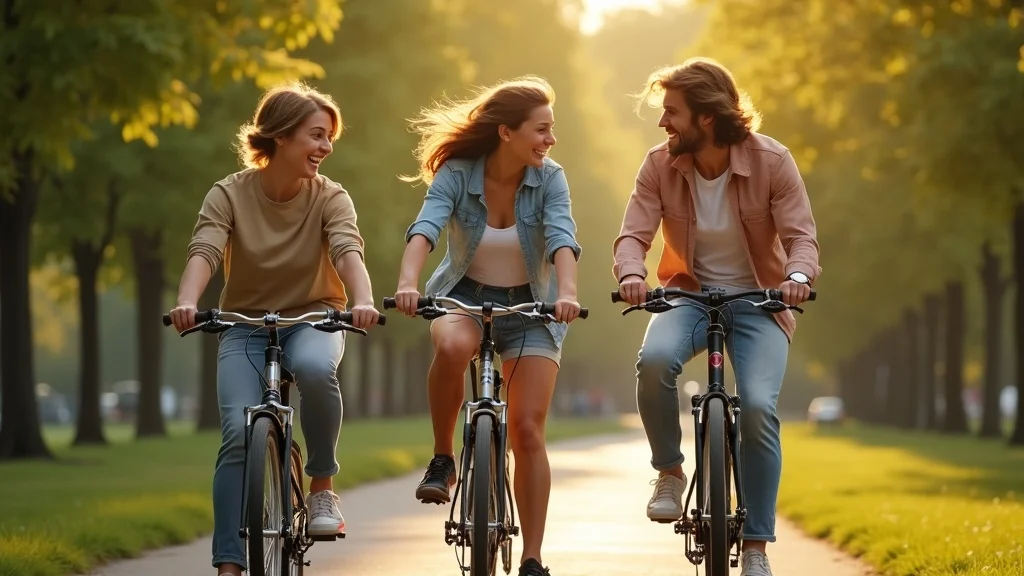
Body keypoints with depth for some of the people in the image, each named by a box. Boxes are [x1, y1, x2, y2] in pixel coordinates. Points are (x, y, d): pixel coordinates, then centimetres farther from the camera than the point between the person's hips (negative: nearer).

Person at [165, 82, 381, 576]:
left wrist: (364, 301, -45)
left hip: (312, 318, 0)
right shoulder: (230, 195, -9)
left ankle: (322, 487, -16)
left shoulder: (330, 198, -7)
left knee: (314, 367, -36)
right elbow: (203, 252, -24)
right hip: (246, 325, 0)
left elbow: (347, 252, -24)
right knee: (239, 434, -20)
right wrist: (187, 301, -45)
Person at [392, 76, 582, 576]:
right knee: (451, 346, -38)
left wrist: (567, 291, -45)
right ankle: (442, 460, -17)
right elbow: (425, 227, -28)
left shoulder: (548, 179, -11)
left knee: (527, 430, -9)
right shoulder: (457, 174, -14)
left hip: (529, 306, 1)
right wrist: (408, 282, -47)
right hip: (465, 293, -1)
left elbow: (562, 238, -26)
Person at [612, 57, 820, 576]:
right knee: (655, 358, -33)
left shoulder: (772, 162, -13)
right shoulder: (660, 165, -8)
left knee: (758, 407, -23)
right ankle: (670, 472, -8)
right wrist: (631, 274, -36)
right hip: (689, 294, 1)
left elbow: (801, 236, -17)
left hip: (757, 299, -1)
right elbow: (634, 234, -13)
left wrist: (798, 275, -40)